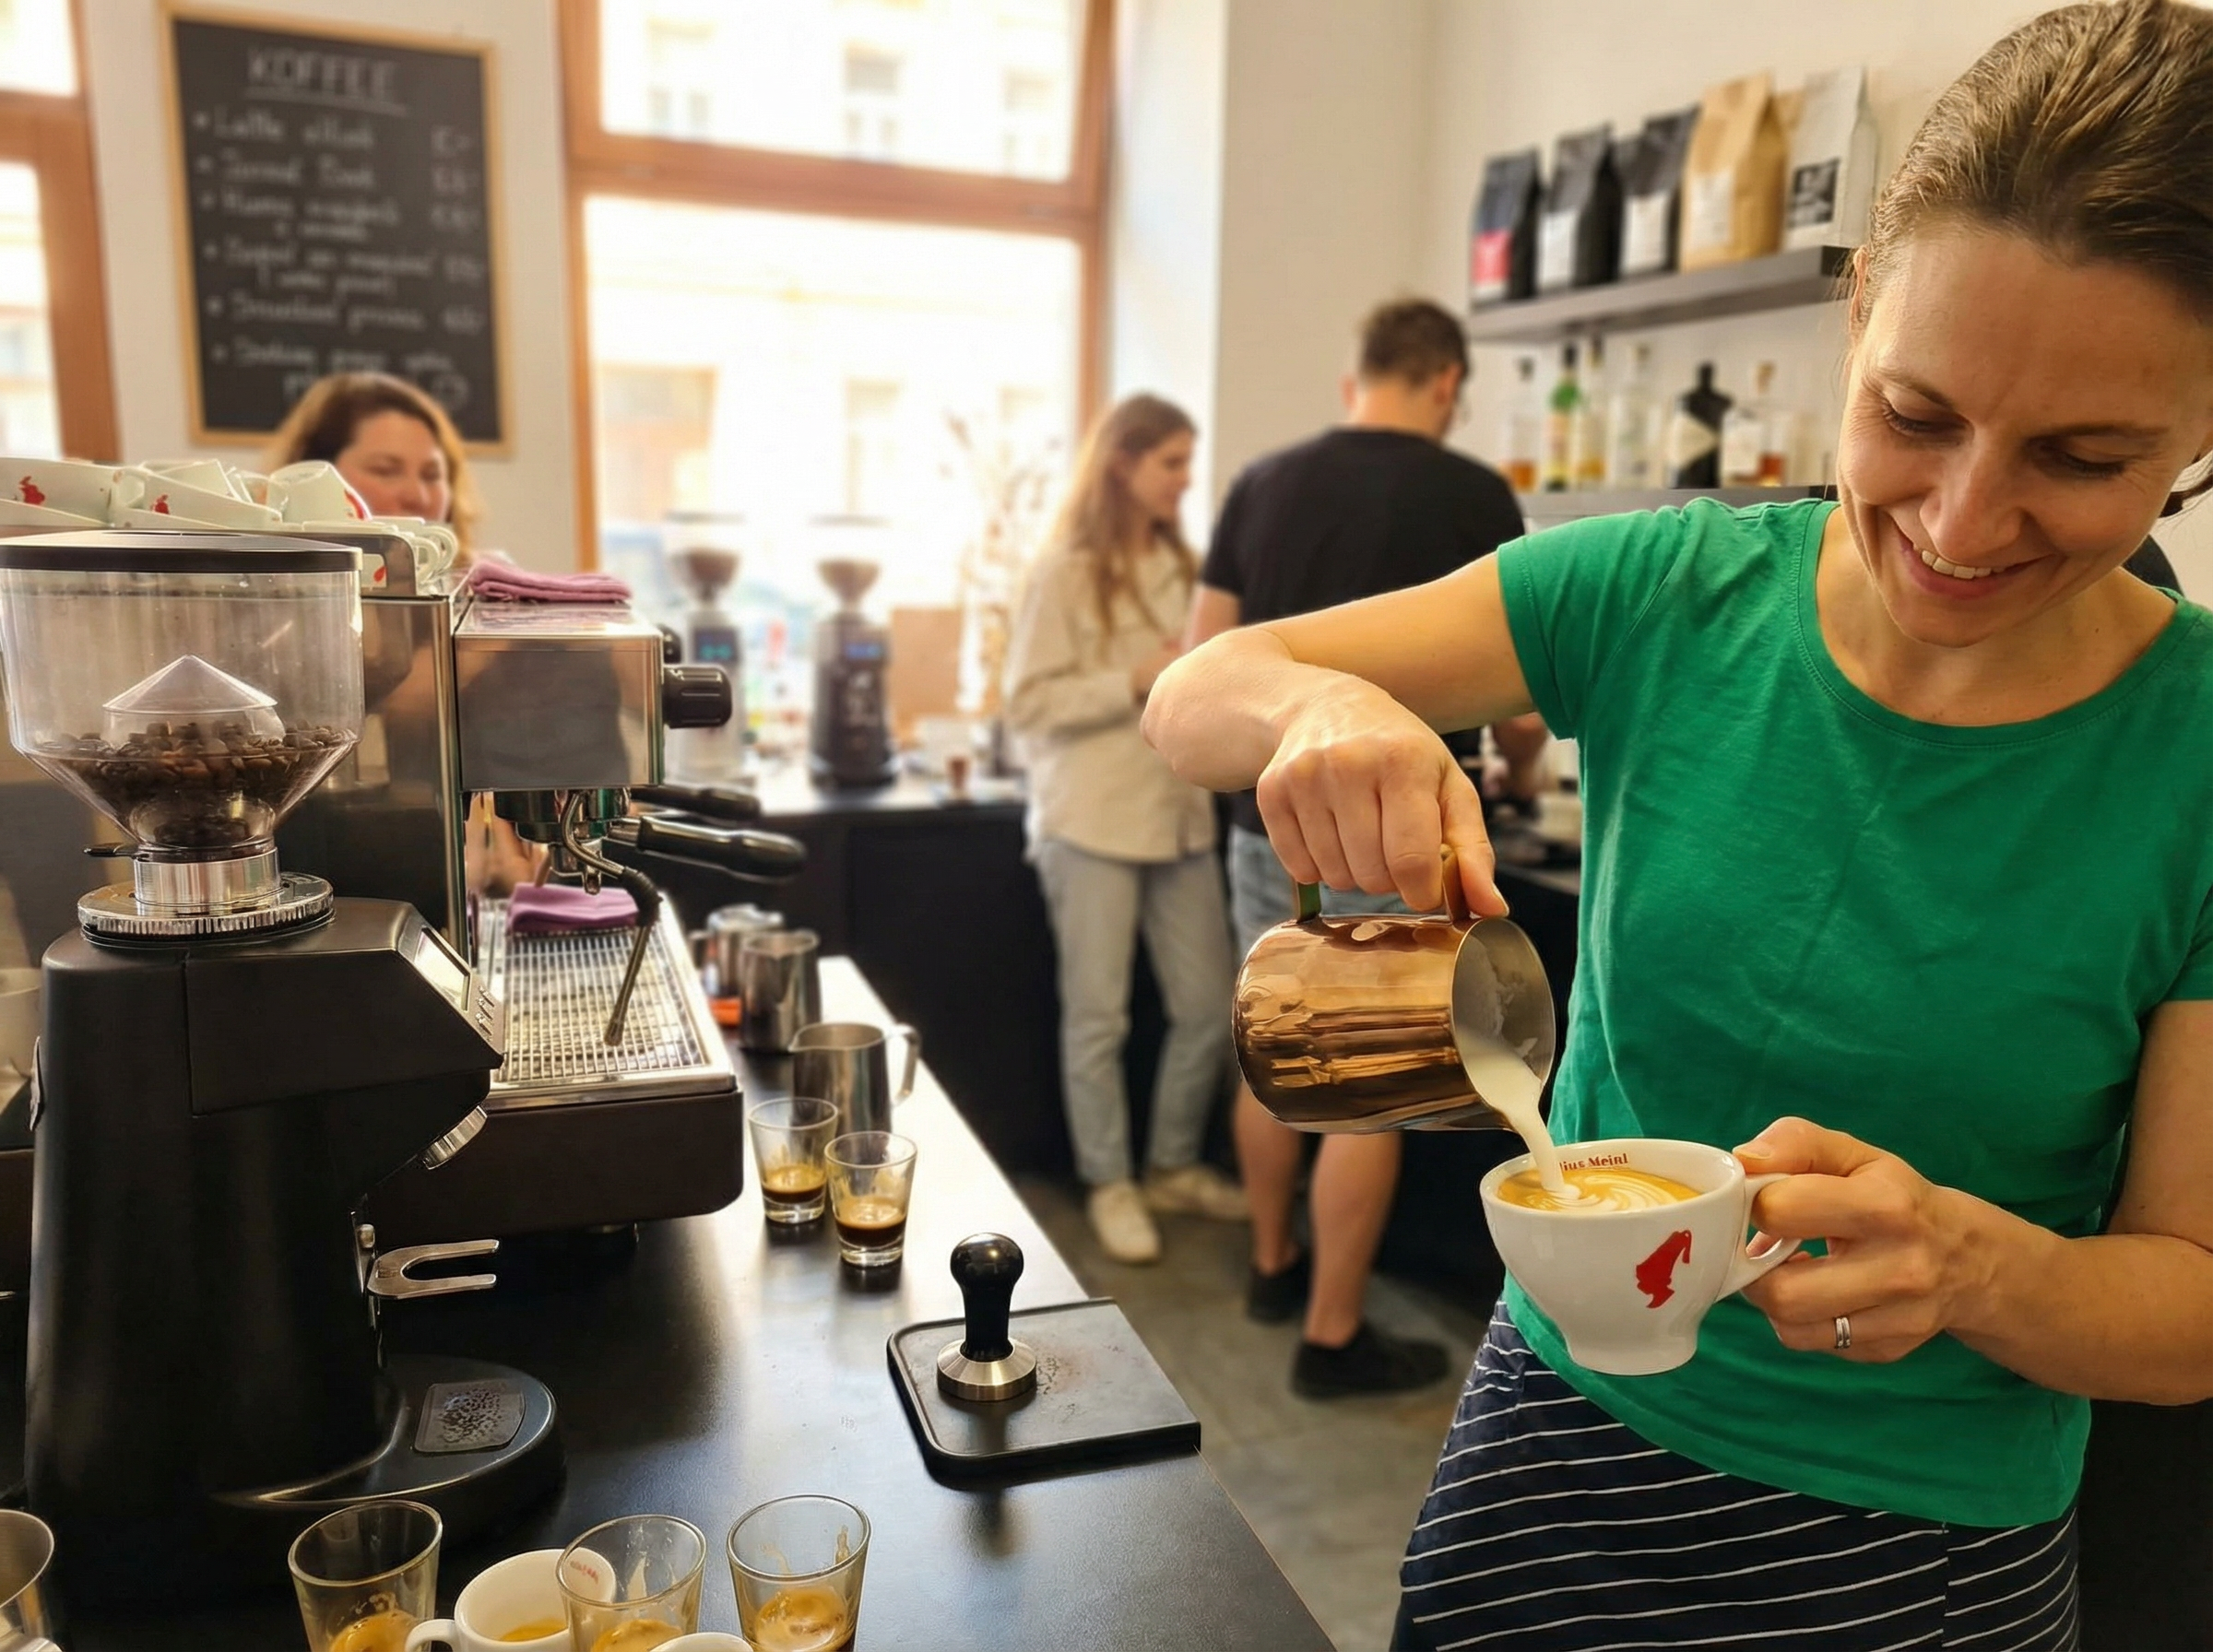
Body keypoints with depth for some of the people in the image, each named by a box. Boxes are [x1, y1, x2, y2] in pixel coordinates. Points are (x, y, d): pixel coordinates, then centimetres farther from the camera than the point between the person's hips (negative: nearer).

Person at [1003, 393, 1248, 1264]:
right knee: (1097, 1014, 4)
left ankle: (1175, 1165, 28)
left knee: (1208, 1006, 8)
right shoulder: (1064, 573, -7)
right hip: (1091, 823, -5)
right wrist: (1136, 682, -18)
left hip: (1181, 816, 6)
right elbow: (1029, 703, -11)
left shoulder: (1181, 568, 10)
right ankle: (1109, 1184, 21)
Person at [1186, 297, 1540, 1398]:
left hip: (1268, 821, 5)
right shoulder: (1469, 493, -6)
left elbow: (1202, 661, 8)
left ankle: (1273, 1267, 36)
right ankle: (1333, 1338, 16)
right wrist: (1521, 758, 18)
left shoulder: (1264, 481, 5)